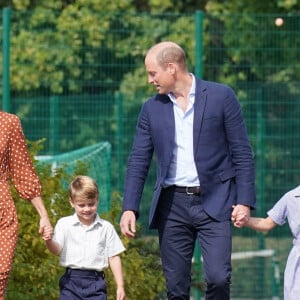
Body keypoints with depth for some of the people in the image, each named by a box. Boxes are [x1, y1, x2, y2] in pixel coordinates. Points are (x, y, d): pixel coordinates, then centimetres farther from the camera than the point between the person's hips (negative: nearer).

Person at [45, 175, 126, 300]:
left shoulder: (106, 228, 5)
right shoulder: (64, 224, 3)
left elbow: (113, 257, 7)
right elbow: (56, 250, -8)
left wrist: (120, 286, 3)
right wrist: (48, 240, -31)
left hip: (96, 281, 0)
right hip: (71, 280, 0)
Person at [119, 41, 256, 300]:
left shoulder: (221, 96, -1)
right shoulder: (152, 108, 8)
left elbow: (242, 152, -1)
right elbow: (138, 162, 9)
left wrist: (245, 201, -8)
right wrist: (129, 208, -2)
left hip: (213, 203, -3)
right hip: (172, 204, 3)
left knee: (218, 278, -15)